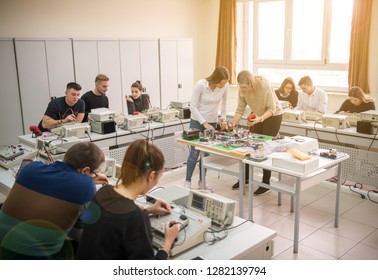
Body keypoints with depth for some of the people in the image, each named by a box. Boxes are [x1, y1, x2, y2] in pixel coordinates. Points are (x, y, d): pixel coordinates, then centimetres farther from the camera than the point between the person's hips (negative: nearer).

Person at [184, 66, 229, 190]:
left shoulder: (225, 86, -11)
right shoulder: (201, 84, -22)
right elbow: (193, 106, -18)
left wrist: (223, 118, -5)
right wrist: (204, 123, -21)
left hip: (212, 123, 4)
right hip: (197, 121, -3)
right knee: (194, 152, -3)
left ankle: (202, 181, 20)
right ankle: (188, 181, 11)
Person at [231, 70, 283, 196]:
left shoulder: (264, 85, -31)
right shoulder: (242, 90, -17)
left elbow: (272, 109, -26)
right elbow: (240, 109, -9)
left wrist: (260, 118, -42)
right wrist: (232, 124, -18)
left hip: (273, 116, -5)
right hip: (257, 116, 5)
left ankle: (266, 184, 6)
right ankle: (245, 178, 20)